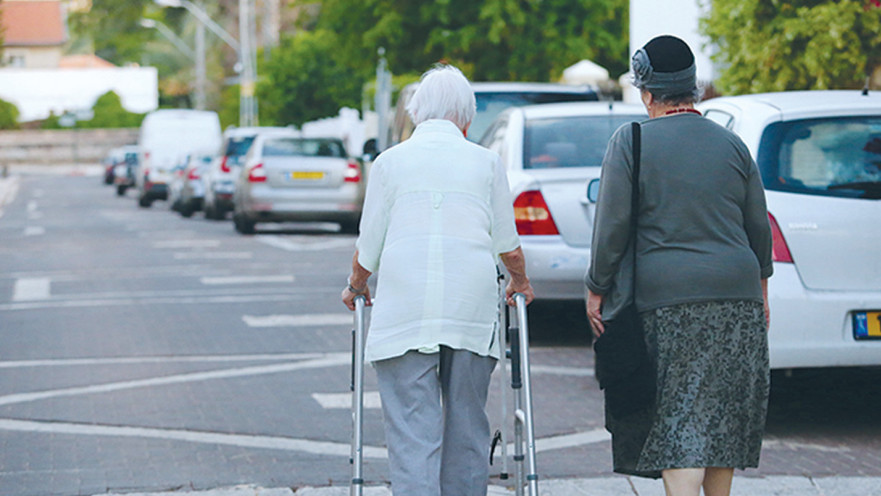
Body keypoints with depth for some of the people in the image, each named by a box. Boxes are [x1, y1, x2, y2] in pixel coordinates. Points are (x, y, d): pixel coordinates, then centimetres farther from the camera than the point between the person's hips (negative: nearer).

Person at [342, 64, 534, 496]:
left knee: (411, 432, -4)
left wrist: (355, 288, 29)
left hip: (404, 310, -1)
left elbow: (368, 248, 9)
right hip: (472, 308, 1)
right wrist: (520, 282, 34)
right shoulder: (485, 161, 10)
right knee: (467, 426, 12)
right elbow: (508, 246, 14)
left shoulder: (390, 160, 7)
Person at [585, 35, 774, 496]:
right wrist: (760, 287, 24)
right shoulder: (731, 143, 8)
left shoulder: (630, 142, -4)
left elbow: (612, 225, -7)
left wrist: (596, 289, 2)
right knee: (725, 409, 16)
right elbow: (758, 226, 12)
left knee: (678, 418, -6)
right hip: (737, 292, 4)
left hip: (667, 298, -4)